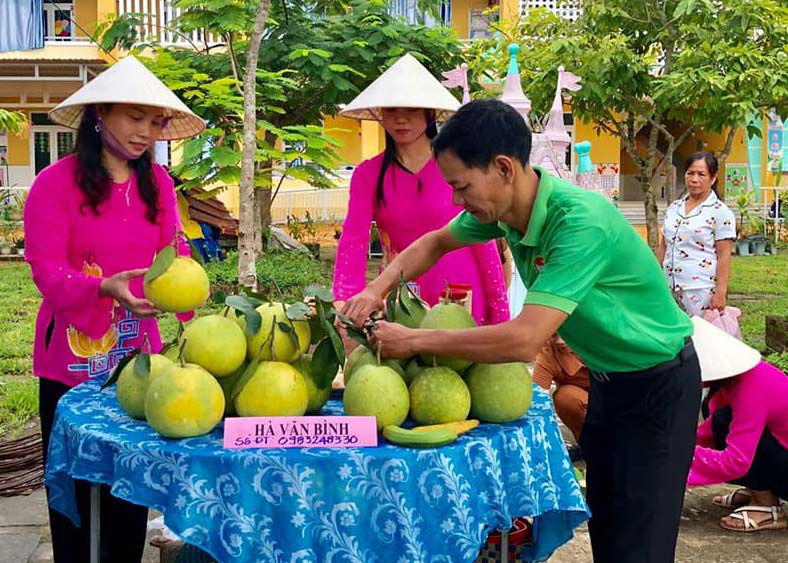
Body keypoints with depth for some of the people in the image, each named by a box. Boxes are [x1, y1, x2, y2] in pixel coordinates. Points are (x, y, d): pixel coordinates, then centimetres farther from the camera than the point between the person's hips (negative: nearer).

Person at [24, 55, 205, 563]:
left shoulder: (157, 182, 7)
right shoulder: (55, 183, -10)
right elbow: (47, 269, -15)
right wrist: (105, 288, -34)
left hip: (139, 354, 5)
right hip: (72, 361, -4)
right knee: (74, 487, 8)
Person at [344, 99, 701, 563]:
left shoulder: (581, 223, -35)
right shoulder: (503, 207, -10)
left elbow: (525, 340, -41)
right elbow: (435, 243, 9)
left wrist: (413, 340, -32)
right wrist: (377, 289, -8)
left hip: (659, 381, -8)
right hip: (607, 376, 8)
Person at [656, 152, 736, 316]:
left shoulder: (720, 212, -5)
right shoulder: (673, 208, 12)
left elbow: (724, 256, -8)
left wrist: (720, 292, -13)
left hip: (700, 290, -5)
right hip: (669, 287, 5)